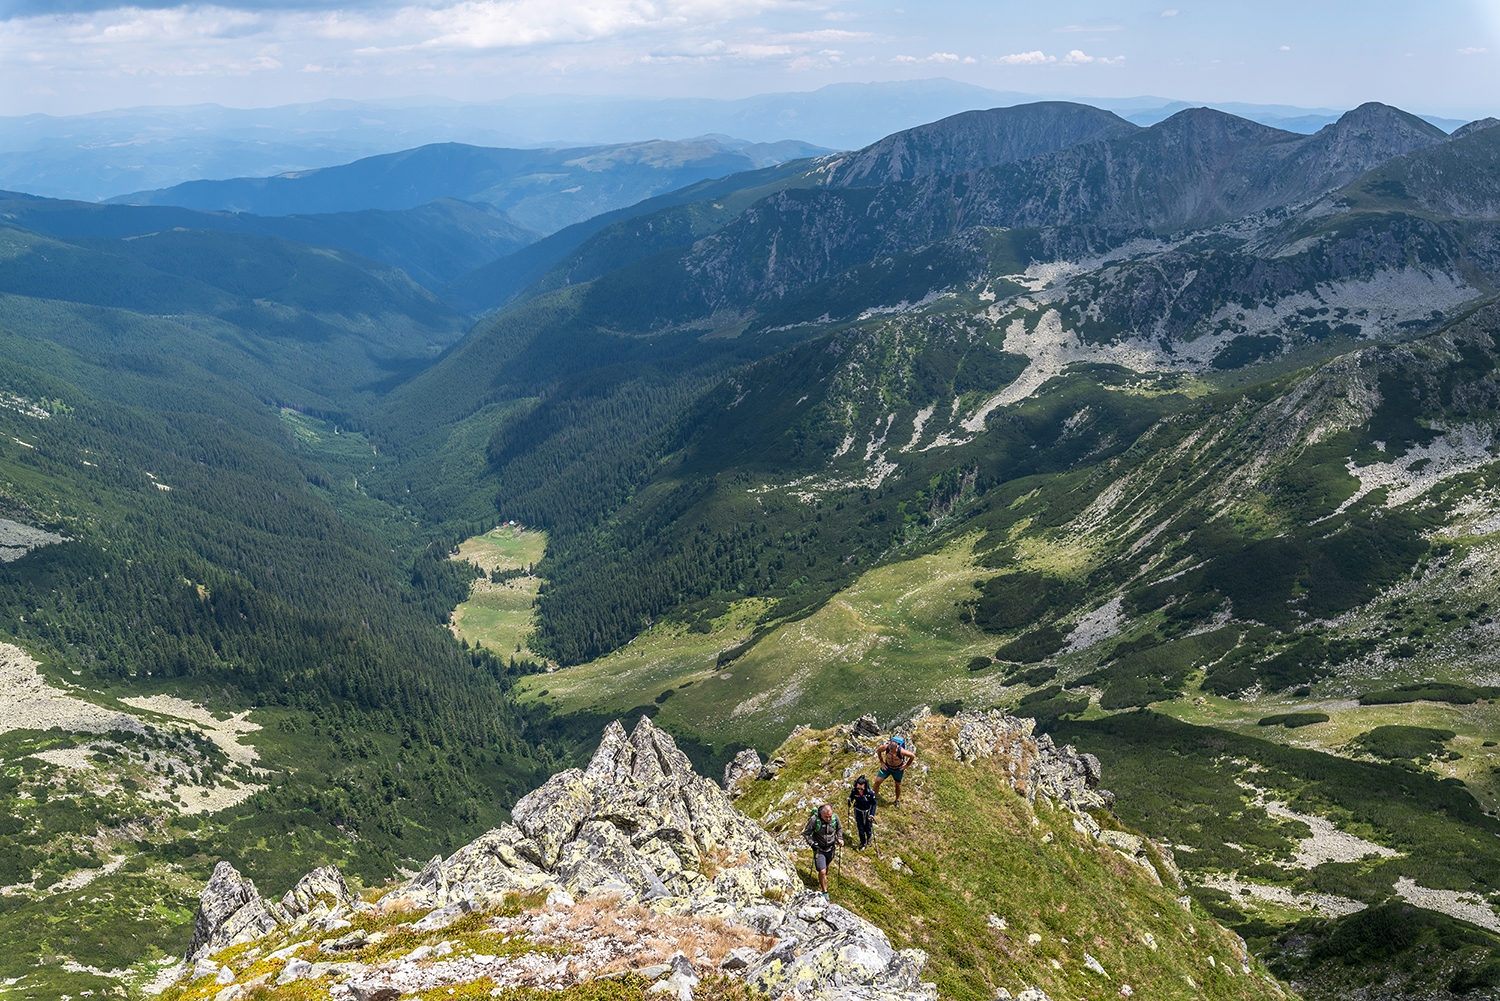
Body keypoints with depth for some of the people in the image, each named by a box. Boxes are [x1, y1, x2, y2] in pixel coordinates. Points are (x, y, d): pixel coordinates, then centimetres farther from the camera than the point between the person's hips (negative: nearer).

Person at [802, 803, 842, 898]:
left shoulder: (835, 818, -14)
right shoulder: (814, 819, -26)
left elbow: (839, 829, 8)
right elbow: (805, 833, -13)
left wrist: (839, 838, -6)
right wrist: (812, 843, -23)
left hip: (830, 848, 4)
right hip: (819, 849, -3)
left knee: (826, 866, 24)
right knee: (822, 871, -9)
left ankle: (823, 880, 53)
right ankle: (825, 892, 9)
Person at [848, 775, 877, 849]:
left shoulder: (870, 793, -29)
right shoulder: (854, 791, -25)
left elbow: (874, 803, -12)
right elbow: (852, 796, 1)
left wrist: (872, 814, -17)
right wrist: (850, 799, -21)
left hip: (867, 812, -1)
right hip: (858, 812, 1)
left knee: (868, 828, 13)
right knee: (860, 829, 7)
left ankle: (869, 838, 49)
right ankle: (863, 844, 33)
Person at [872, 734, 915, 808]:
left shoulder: (901, 751, -36)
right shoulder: (886, 747, -28)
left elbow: (912, 756, -19)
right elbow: (878, 750, -4)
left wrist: (907, 765, -10)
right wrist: (881, 762, -1)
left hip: (898, 769, -2)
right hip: (887, 766, 2)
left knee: (898, 784, 18)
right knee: (877, 781, -3)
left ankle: (897, 800, 44)